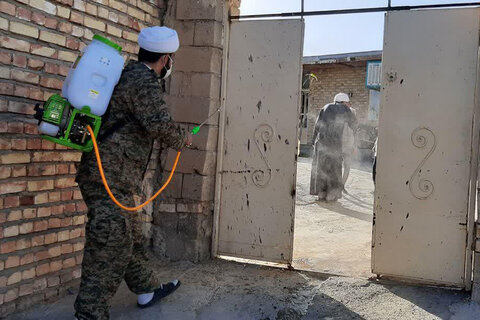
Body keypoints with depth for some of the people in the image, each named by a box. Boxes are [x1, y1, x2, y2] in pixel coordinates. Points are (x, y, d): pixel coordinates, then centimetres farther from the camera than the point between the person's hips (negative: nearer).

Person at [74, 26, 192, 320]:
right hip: (110, 179, -10)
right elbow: (160, 125, -23)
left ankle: (148, 290, 36)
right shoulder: (144, 80, -13)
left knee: (132, 238, 21)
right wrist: (183, 139, -4)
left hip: (109, 177, 10)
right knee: (110, 250, -5)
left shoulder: (126, 74, 17)